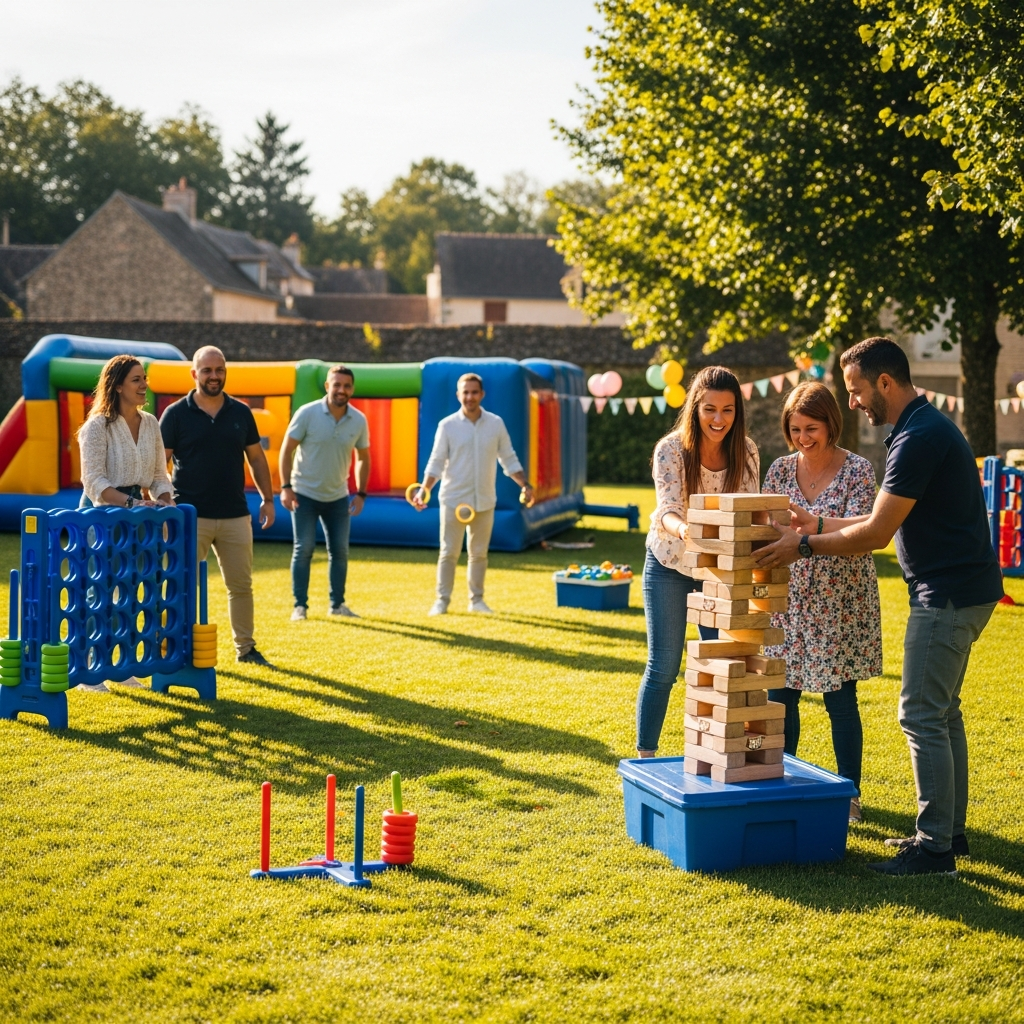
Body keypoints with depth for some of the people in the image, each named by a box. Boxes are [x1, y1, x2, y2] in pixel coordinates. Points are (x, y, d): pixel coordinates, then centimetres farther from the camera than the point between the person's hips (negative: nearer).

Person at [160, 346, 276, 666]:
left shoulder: (241, 412, 7)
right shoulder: (176, 414, -3)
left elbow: (255, 457, 15)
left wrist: (267, 499, 10)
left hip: (235, 516, 3)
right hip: (190, 516, -3)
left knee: (241, 585, 9)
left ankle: (245, 647, 22)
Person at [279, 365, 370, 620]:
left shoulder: (359, 421, -4)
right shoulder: (307, 414, -13)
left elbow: (363, 458, 9)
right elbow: (287, 450, -8)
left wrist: (361, 493, 3)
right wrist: (286, 487, -15)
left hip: (338, 496, 4)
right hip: (305, 494, -3)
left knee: (340, 551, 6)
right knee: (304, 548, -6)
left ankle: (337, 604, 19)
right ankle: (300, 605, 4)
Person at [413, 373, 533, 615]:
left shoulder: (496, 424, 3)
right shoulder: (447, 426, -3)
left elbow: (509, 460, 9)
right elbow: (436, 462, -3)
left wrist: (525, 485, -2)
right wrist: (425, 489, -16)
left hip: (484, 501, 2)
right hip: (453, 499, -2)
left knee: (479, 553, 9)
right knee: (449, 552, -1)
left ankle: (476, 599, 19)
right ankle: (442, 600, 7)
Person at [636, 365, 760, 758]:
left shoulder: (745, 452, -9)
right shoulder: (671, 449, -20)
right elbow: (667, 510, -30)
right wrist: (685, 530, -52)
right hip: (669, 565, -3)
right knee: (663, 667, -1)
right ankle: (644, 758, 10)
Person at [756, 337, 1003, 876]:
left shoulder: (919, 438, -19)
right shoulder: (926, 428, 14)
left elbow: (877, 532, -19)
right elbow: (885, 522, 19)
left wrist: (806, 546, -9)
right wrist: (818, 526, 17)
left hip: (948, 594, -11)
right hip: (961, 589, 11)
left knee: (923, 716, -7)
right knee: (942, 712, 16)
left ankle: (935, 848, -2)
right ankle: (950, 830, 23)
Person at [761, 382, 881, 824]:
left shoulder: (857, 470, -8)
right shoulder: (780, 469, 5)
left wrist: (810, 526, -34)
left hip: (839, 601, -4)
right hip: (788, 596, 4)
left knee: (840, 698, 1)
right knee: (779, 695, 7)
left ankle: (849, 795, 13)